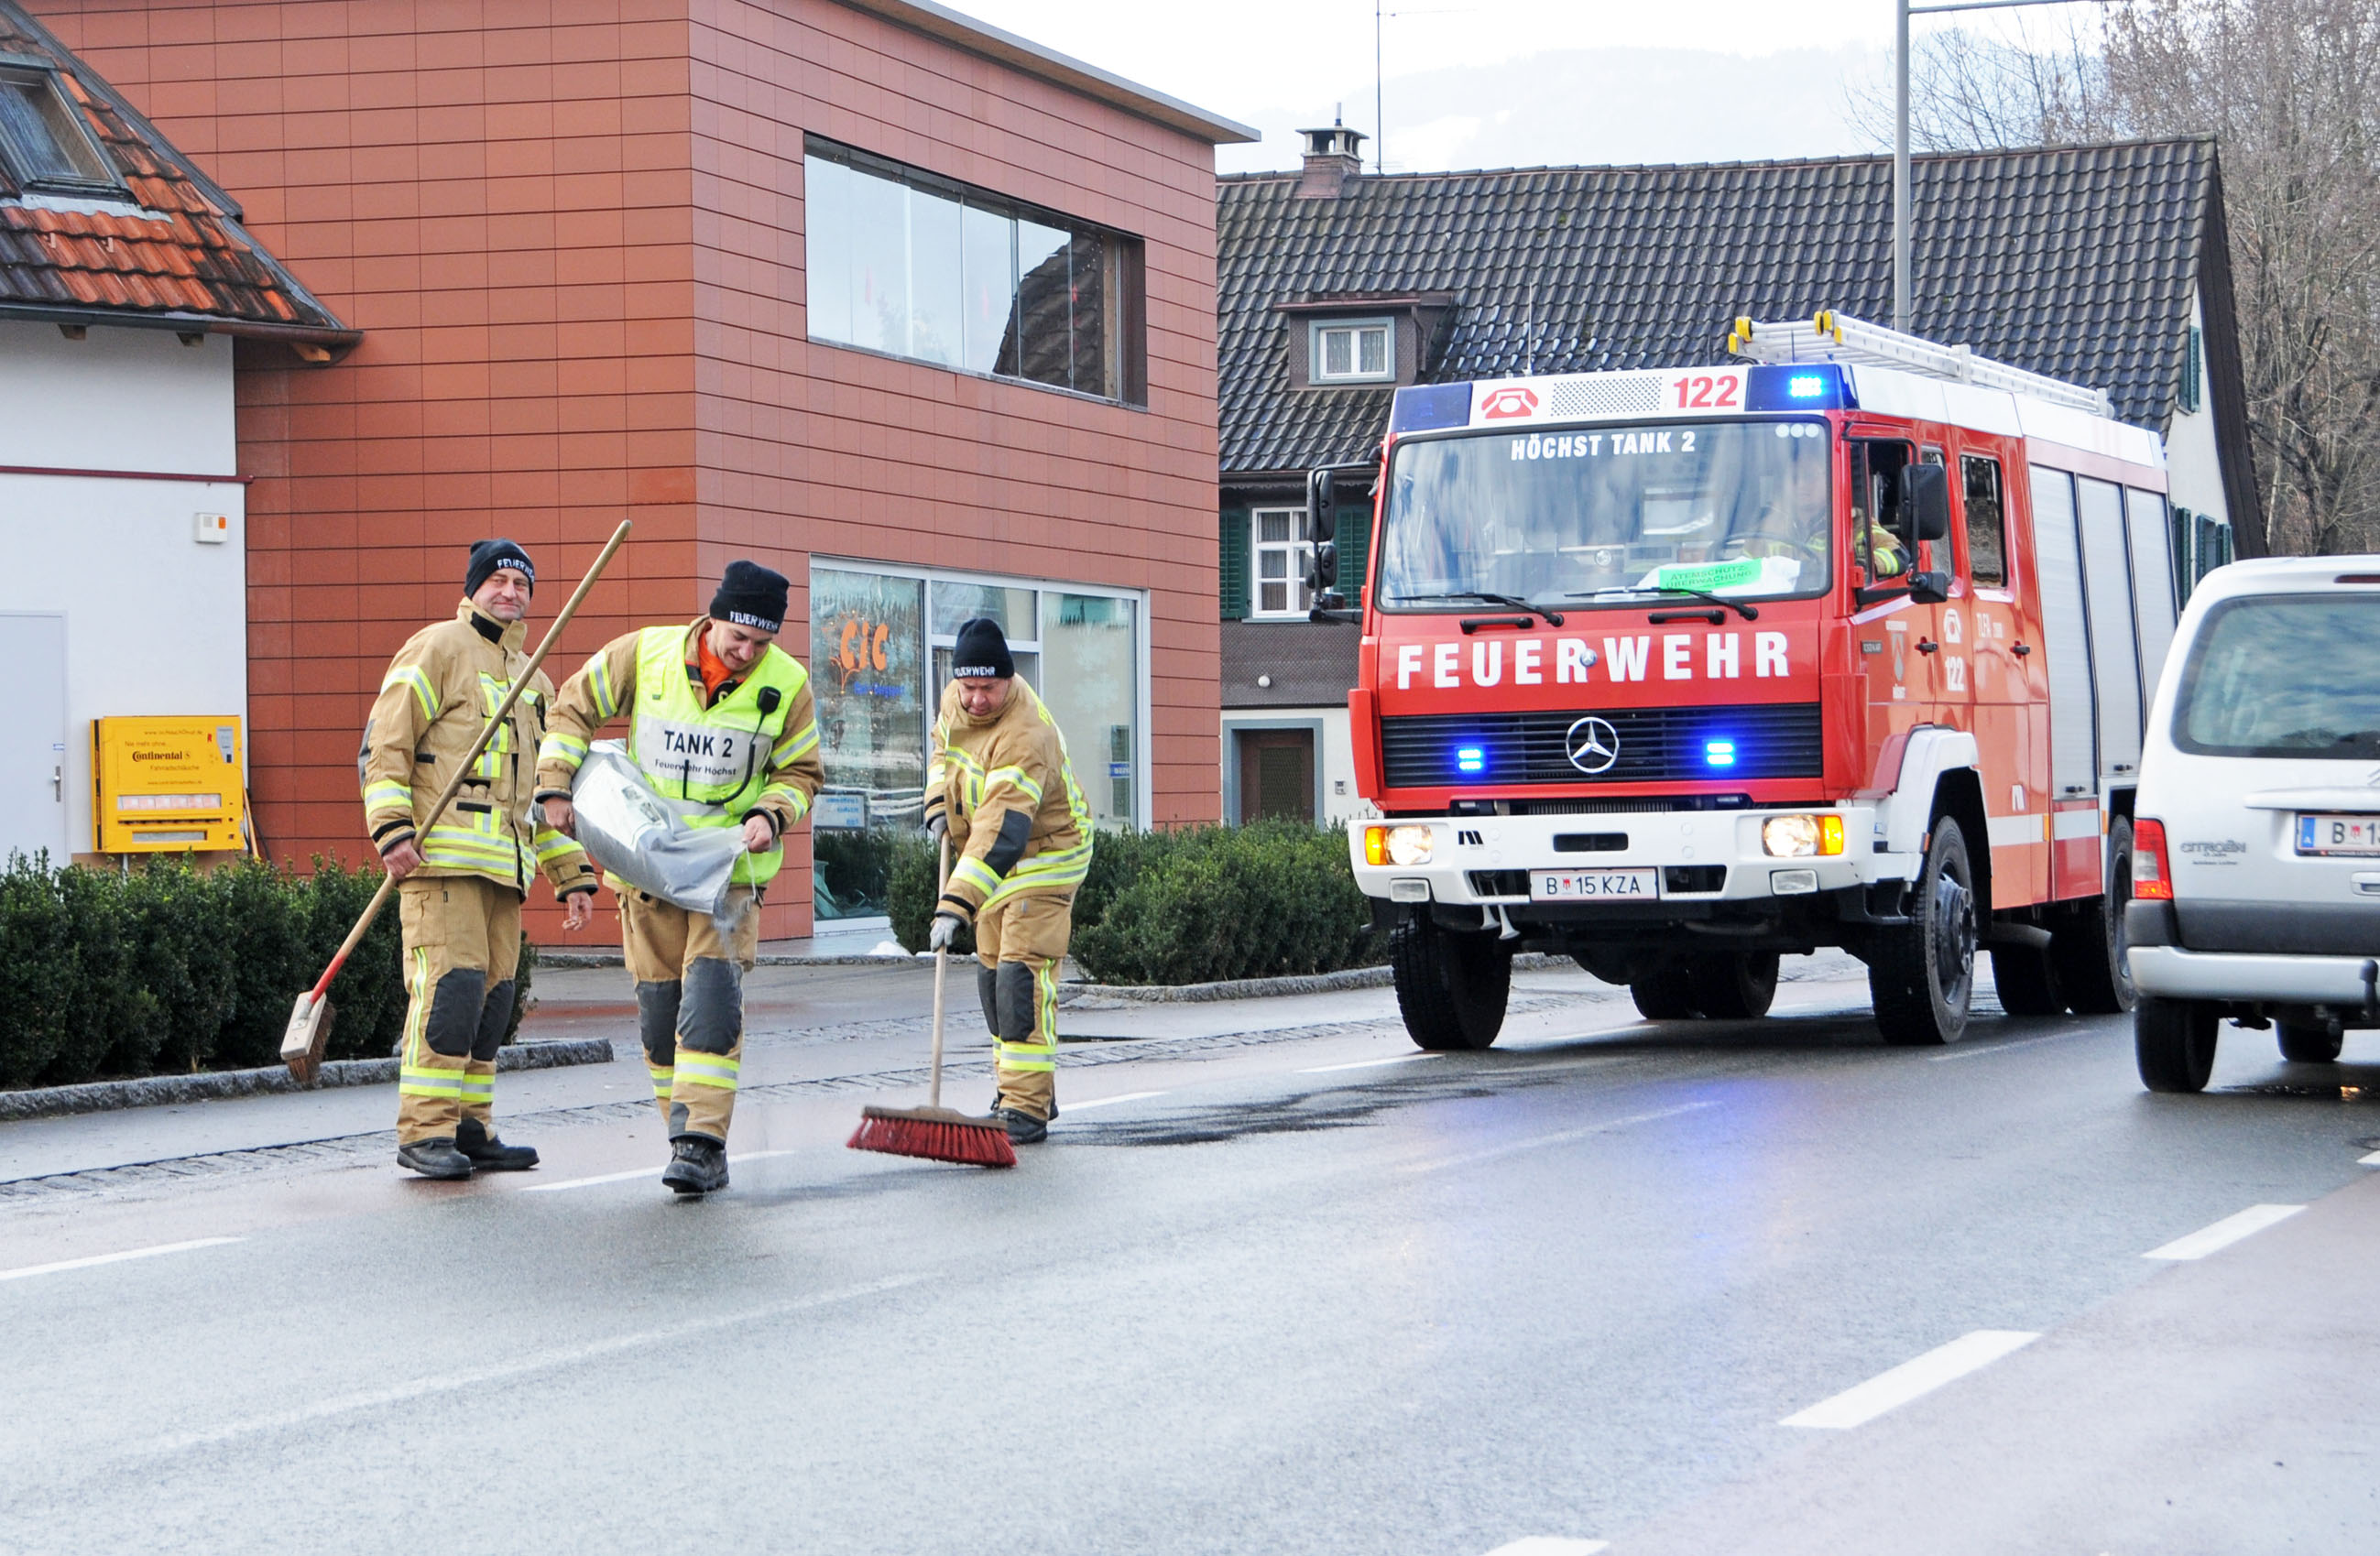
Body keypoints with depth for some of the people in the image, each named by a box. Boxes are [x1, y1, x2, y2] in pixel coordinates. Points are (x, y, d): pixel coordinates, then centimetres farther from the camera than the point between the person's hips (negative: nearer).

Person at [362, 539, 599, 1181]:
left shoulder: (534, 682, 25)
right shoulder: (437, 649, 1)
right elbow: (384, 744, -6)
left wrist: (573, 875, 23)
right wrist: (392, 829, -17)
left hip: (505, 863, 8)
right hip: (441, 856, -8)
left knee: (493, 996, 6)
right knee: (451, 983, -14)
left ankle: (470, 1128, 13)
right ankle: (424, 1132, -10)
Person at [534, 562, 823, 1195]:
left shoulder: (788, 684, -7)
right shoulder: (643, 655, -7)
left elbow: (801, 772, 7)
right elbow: (574, 708, 6)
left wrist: (771, 814, -13)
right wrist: (555, 785, -3)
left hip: (730, 866, -2)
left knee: (712, 996, -17)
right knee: (658, 1007, 5)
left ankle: (700, 1140, -17)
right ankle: (693, 1138, 17)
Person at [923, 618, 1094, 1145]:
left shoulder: (1024, 737, -35)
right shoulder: (958, 698, -8)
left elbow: (1000, 833, -43)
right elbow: (944, 745, 17)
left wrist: (956, 904, -49)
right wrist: (938, 804, 1)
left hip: (1044, 858, -9)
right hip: (994, 861, 9)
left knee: (1022, 974, -17)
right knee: (992, 973, 13)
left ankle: (1026, 1107, -17)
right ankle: (1025, 1089, 25)